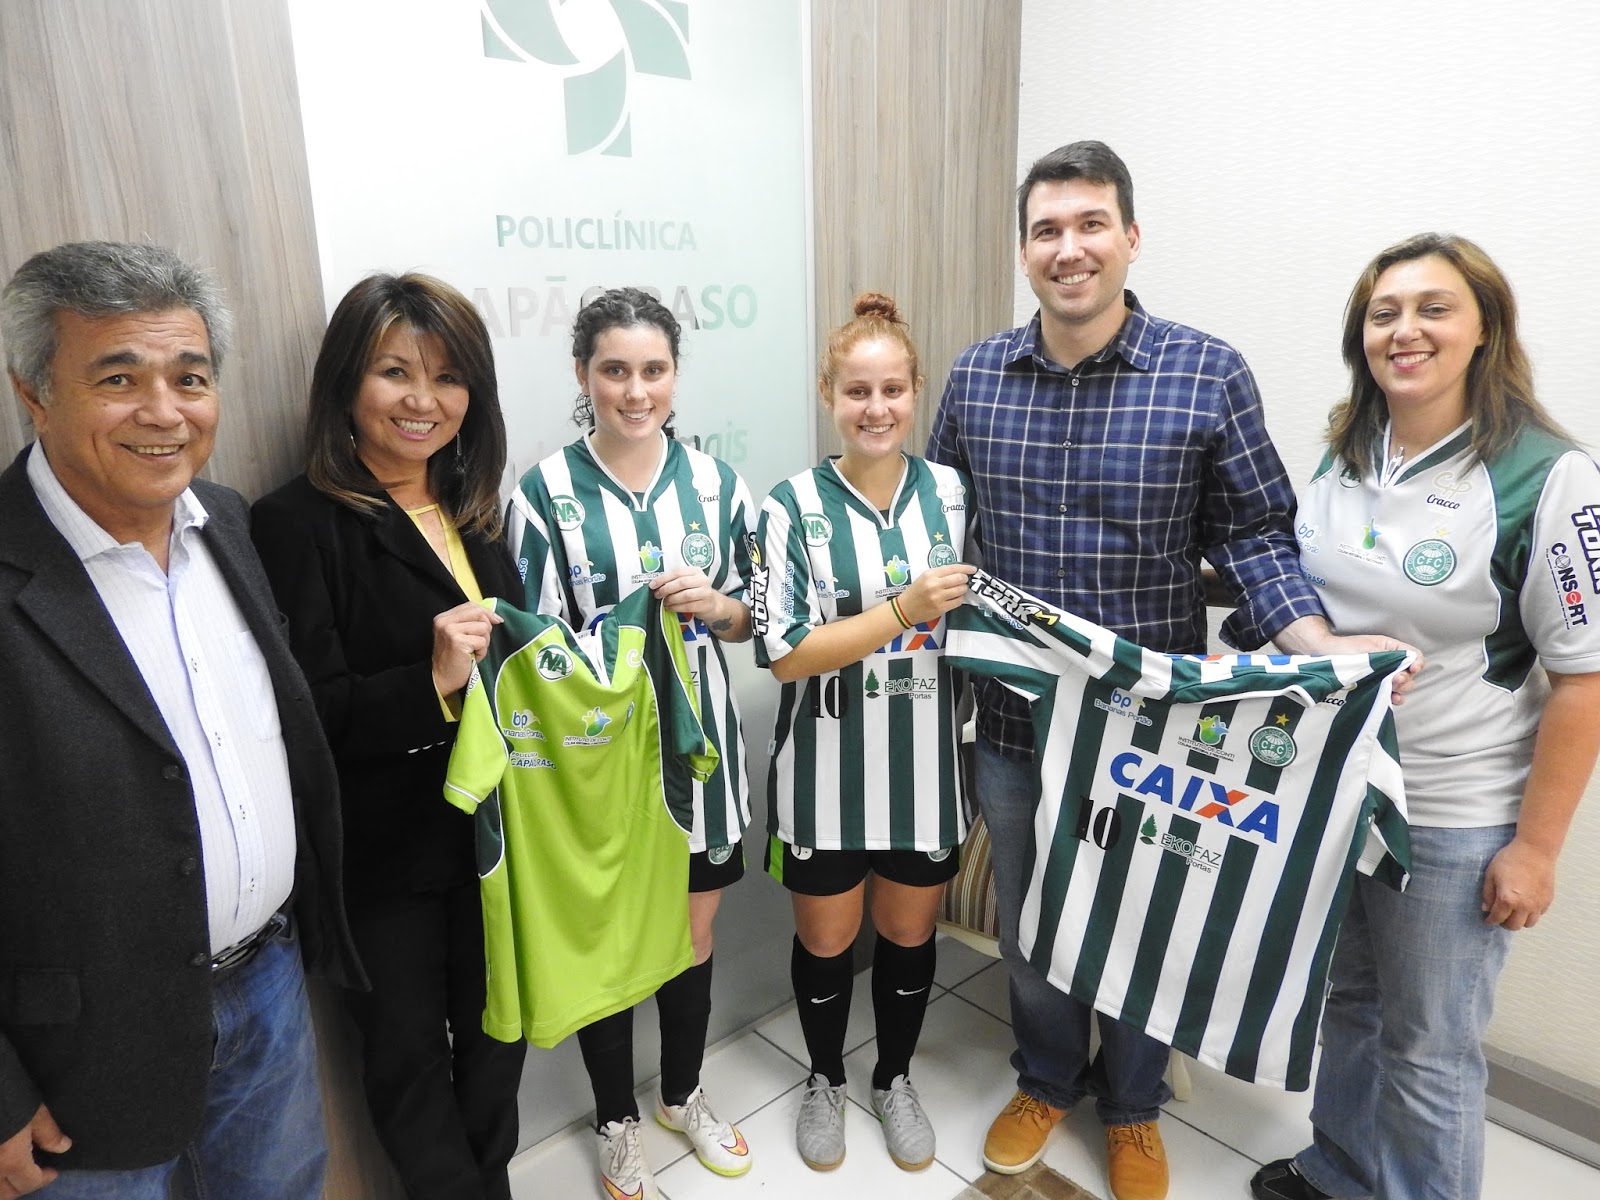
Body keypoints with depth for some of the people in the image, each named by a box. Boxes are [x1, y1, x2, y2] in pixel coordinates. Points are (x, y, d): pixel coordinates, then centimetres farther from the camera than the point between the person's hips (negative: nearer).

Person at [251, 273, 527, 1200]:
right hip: (386, 853, -5)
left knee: (497, 1033, 21)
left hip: (494, 832, 6)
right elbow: (305, 720, -17)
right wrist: (430, 682, -31)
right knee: (409, 1053, 16)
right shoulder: (299, 524, -14)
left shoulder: (474, 513, 6)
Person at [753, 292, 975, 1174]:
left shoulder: (952, 493, -2)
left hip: (923, 763, 2)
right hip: (828, 770, -2)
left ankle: (895, 1079, 46)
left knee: (909, 934, 19)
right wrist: (905, 610, -24)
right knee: (826, 940, 16)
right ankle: (826, 1081, 45)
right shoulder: (793, 507, -11)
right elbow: (784, 653, -17)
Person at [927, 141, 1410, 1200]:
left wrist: (1315, 642, -21)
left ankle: (1132, 1105, 46)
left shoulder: (1209, 376, -9)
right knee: (1027, 919, 20)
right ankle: (1047, 1080, 48)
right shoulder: (975, 376, -1)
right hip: (1011, 715, 3)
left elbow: (1254, 532, -6)